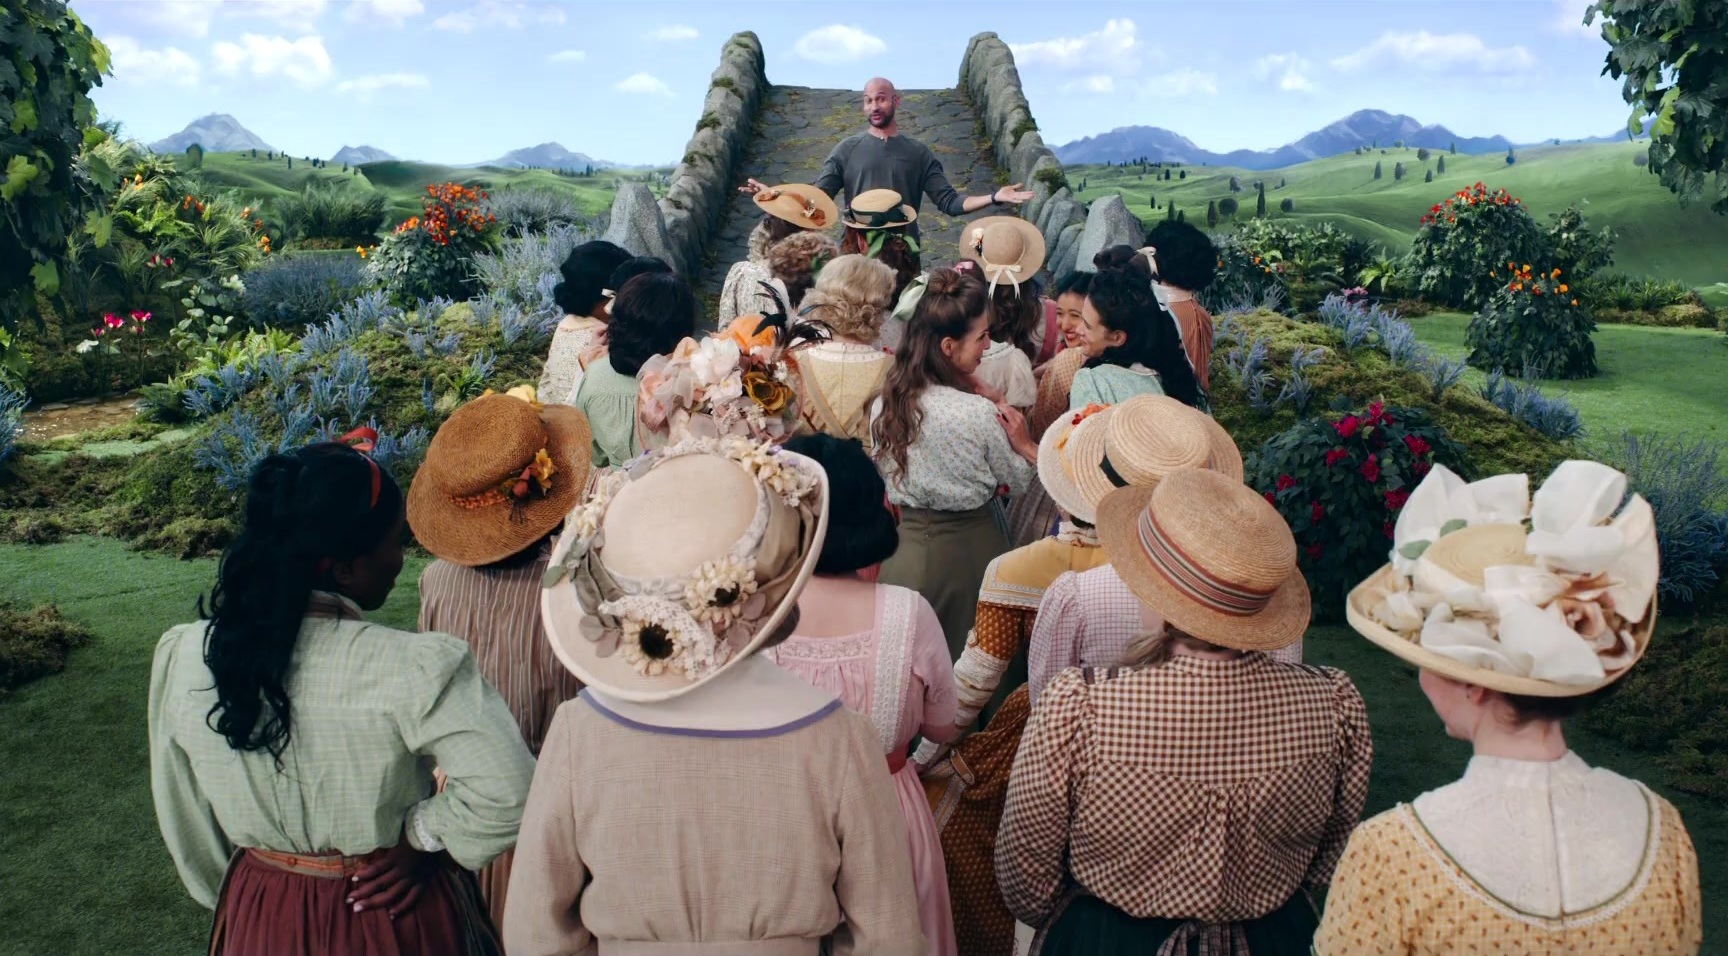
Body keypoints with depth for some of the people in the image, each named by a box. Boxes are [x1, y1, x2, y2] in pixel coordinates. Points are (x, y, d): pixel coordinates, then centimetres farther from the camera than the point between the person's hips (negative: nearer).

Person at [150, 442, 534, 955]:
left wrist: (231, 892, 15)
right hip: (390, 913, -3)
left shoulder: (184, 657, -14)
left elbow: (182, 814, -1)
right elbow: (507, 792, -34)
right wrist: (422, 832, -16)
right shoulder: (411, 668, -30)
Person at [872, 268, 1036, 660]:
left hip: (905, 550, 5)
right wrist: (1023, 445, 3)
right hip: (968, 551, -4)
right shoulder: (980, 414, -22)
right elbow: (1016, 483, -7)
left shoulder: (883, 404, -7)